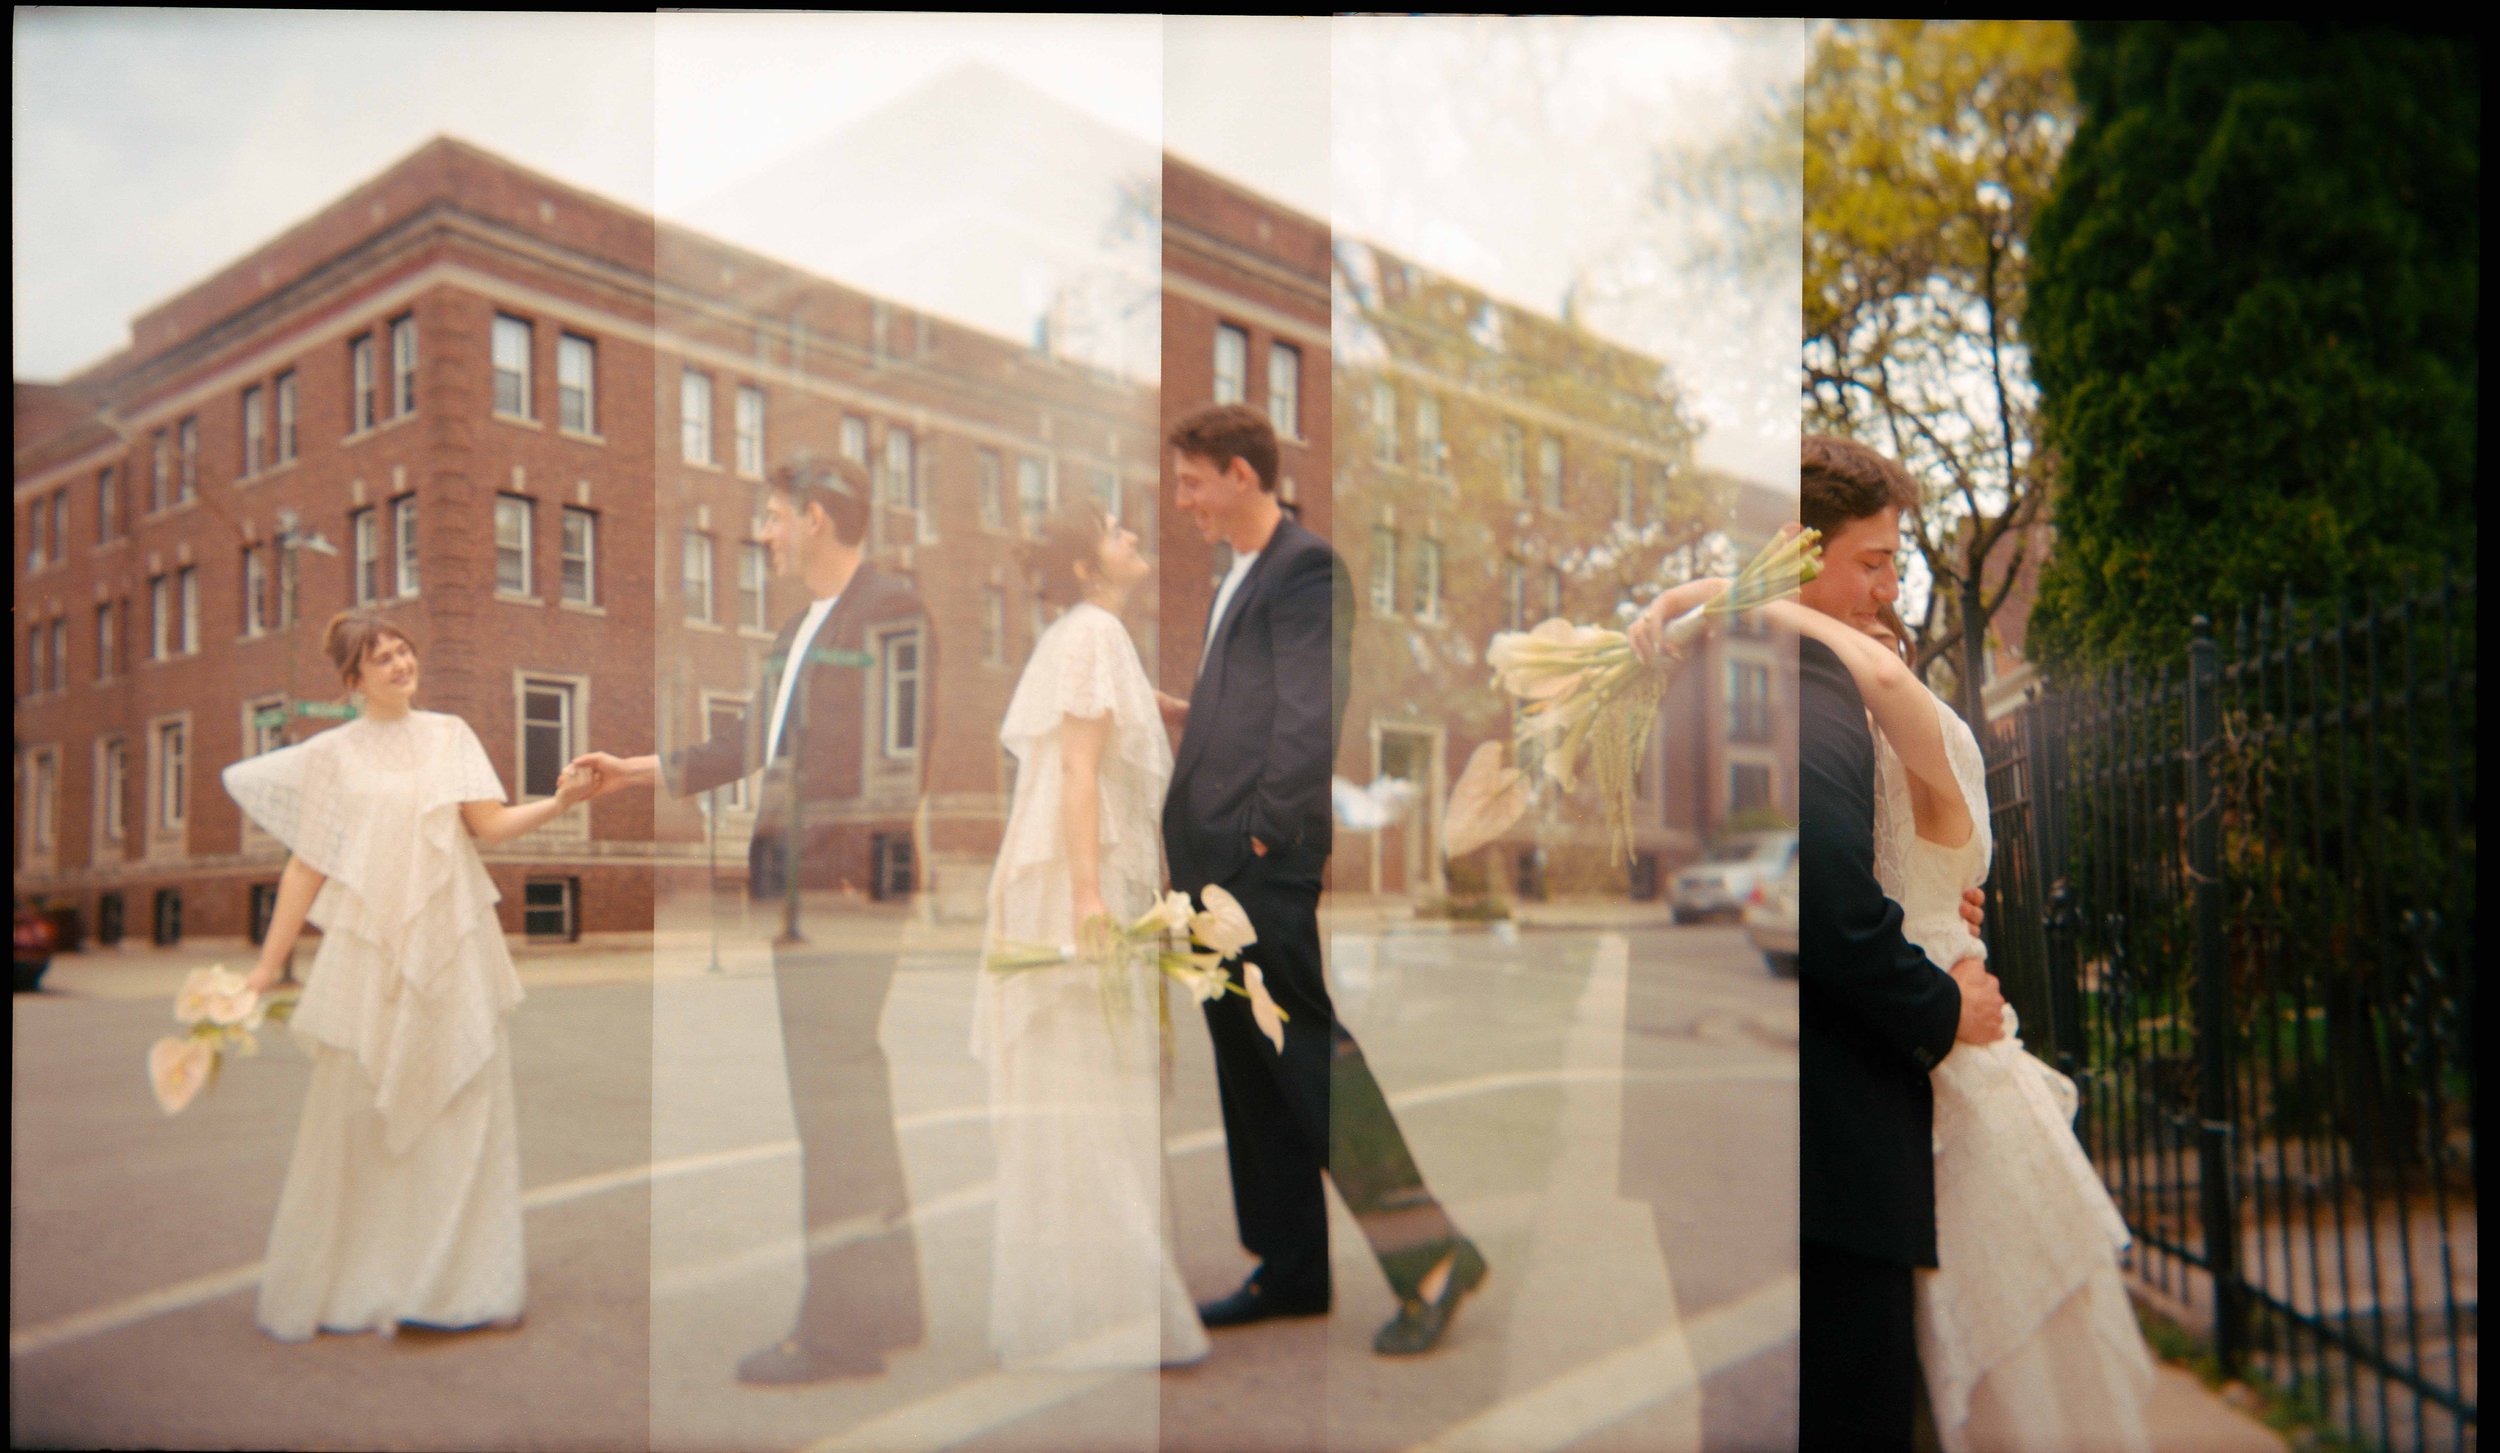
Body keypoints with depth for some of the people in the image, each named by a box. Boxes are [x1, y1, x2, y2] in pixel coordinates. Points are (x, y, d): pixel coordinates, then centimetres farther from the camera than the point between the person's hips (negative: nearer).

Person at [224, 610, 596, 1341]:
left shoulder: (449, 735, 9)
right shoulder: (332, 755, 6)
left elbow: (490, 824, -1)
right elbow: (307, 865, 5)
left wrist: (557, 802, -18)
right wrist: (270, 961, 2)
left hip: (452, 951, 1)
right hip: (368, 952, -1)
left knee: (466, 1112, 2)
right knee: (357, 1115, 1)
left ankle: (466, 1281, 10)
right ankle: (350, 1286, 14)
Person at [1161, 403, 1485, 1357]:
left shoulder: (1305, 569, -12)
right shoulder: (1241, 574, 19)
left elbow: (1311, 721, -19)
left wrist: (1266, 832, -16)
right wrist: (1183, 713, 8)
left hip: (1266, 871, -10)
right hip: (1216, 869, 10)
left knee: (1314, 1064, -5)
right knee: (1250, 1080, 14)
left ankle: (1432, 1255, 7)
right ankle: (1291, 1271, 25)